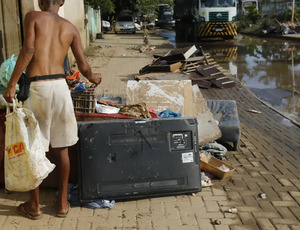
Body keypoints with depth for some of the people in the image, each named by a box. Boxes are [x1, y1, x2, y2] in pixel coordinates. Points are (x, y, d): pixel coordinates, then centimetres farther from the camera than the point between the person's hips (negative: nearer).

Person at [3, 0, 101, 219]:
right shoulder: (71, 28, 12)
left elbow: (28, 50, -12)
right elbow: (83, 66, 11)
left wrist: (12, 84, -10)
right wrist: (93, 77, 34)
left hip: (37, 86, -3)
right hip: (60, 86, 3)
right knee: (61, 149, 14)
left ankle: (34, 205, 21)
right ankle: (63, 202, 23)